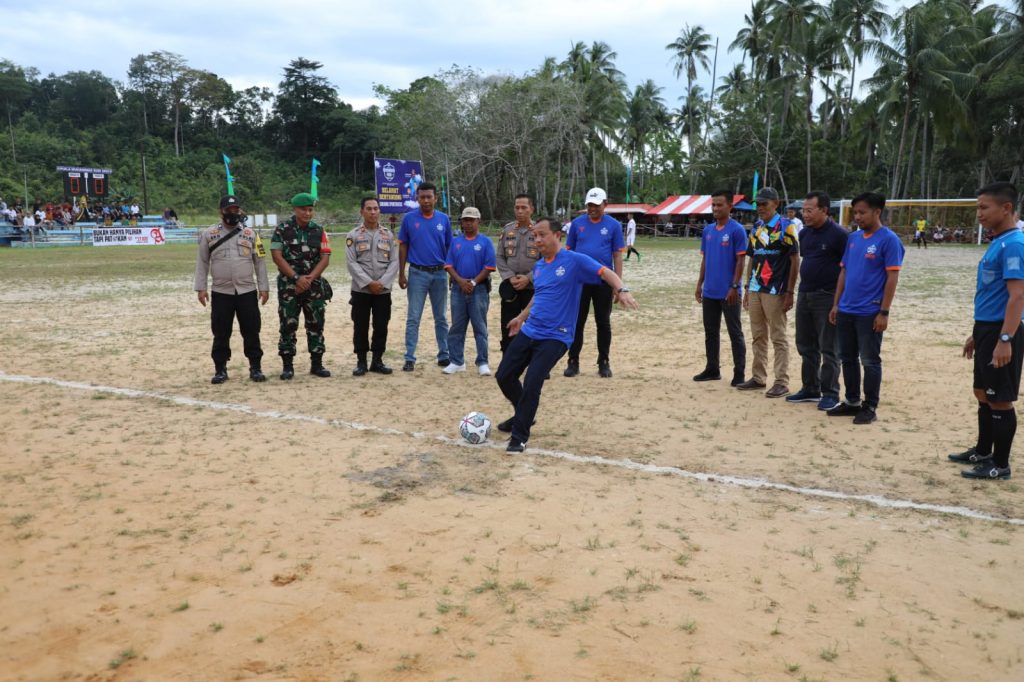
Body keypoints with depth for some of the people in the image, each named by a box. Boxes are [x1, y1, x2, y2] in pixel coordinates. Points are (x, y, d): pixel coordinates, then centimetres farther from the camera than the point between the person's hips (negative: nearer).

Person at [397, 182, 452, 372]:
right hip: (417, 273, -2)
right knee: (413, 318, 0)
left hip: (440, 274, 2)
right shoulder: (409, 218, -1)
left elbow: (449, 247, 8)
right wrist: (401, 274, -1)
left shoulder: (444, 219, 3)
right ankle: (410, 358, 4)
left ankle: (444, 355, 20)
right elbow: (403, 246, 3)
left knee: (441, 318, 11)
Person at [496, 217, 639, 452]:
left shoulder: (575, 261, -10)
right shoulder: (538, 266, 11)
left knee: (532, 384, -18)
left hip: (554, 337, -7)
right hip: (528, 332, 7)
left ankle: (520, 436, 1)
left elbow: (606, 273, -18)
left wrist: (621, 290, -37)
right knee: (504, 376, 8)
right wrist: (522, 316, 34)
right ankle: (522, 416, 35)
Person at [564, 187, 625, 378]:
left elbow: (617, 255, 0)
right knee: (577, 322, 5)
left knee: (603, 323, 7)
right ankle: (573, 362, 13)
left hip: (603, 281, -1)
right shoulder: (577, 223, 3)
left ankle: (604, 363, 17)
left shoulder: (614, 225, 0)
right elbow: (569, 252, 8)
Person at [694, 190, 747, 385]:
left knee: (735, 333, 2)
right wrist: (699, 284, 11)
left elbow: (740, 261, -11)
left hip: (728, 292, -6)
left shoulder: (737, 230, -9)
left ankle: (739, 373, 8)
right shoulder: (707, 230, 9)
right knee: (710, 332, 13)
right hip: (709, 292, 6)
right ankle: (712, 369, 24)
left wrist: (734, 287, -16)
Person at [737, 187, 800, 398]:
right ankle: (758, 378, 22)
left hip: (775, 291, -7)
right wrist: (747, 289, 14)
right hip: (755, 290, 7)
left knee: (778, 338, -1)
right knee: (758, 337, 13)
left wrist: (789, 292, -13)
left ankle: (782, 382, 5)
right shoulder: (756, 228, 12)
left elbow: (795, 260, -10)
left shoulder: (786, 227, -8)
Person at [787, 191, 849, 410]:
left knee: (828, 348, 0)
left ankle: (830, 394, 9)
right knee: (806, 345, 13)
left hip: (827, 296, -7)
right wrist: (804, 286, 16)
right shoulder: (804, 233, 8)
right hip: (804, 294, 7)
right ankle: (810, 389, 25)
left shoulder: (838, 234, -13)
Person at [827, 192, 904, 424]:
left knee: (870, 360, 2)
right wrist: (836, 304, 11)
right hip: (846, 311, 7)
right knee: (847, 358, 13)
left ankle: (870, 407, 12)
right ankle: (852, 402, 26)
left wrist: (884, 312, -16)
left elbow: (892, 278, -13)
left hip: (869, 313, -7)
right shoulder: (853, 238, 10)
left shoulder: (888, 239, -9)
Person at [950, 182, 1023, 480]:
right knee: (983, 394, 18)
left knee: (1000, 400, 0)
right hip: (987, 329, 10)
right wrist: (977, 334, 23)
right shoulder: (997, 243, 14)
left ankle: (1000, 465, 10)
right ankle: (982, 452, 32)